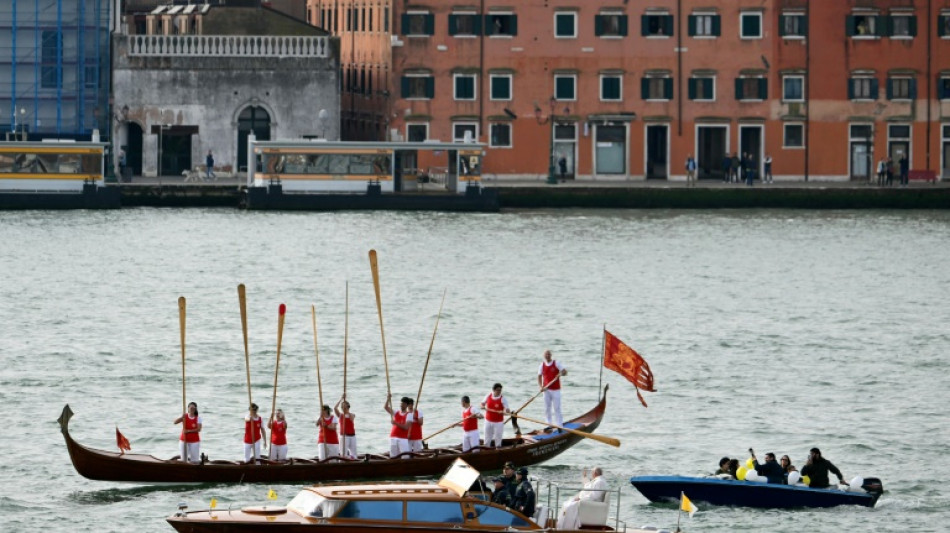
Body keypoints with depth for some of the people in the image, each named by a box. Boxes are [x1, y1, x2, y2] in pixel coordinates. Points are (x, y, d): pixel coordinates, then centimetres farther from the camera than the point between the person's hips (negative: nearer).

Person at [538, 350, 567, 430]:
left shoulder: (557, 363, -3)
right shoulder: (542, 365, 6)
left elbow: (565, 372, -8)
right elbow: (539, 377, 7)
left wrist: (561, 373, -32)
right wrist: (541, 386, -9)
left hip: (555, 389, -4)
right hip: (546, 390, 4)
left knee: (556, 408, -6)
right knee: (547, 408, 6)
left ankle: (560, 426, -3)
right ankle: (549, 425, 14)